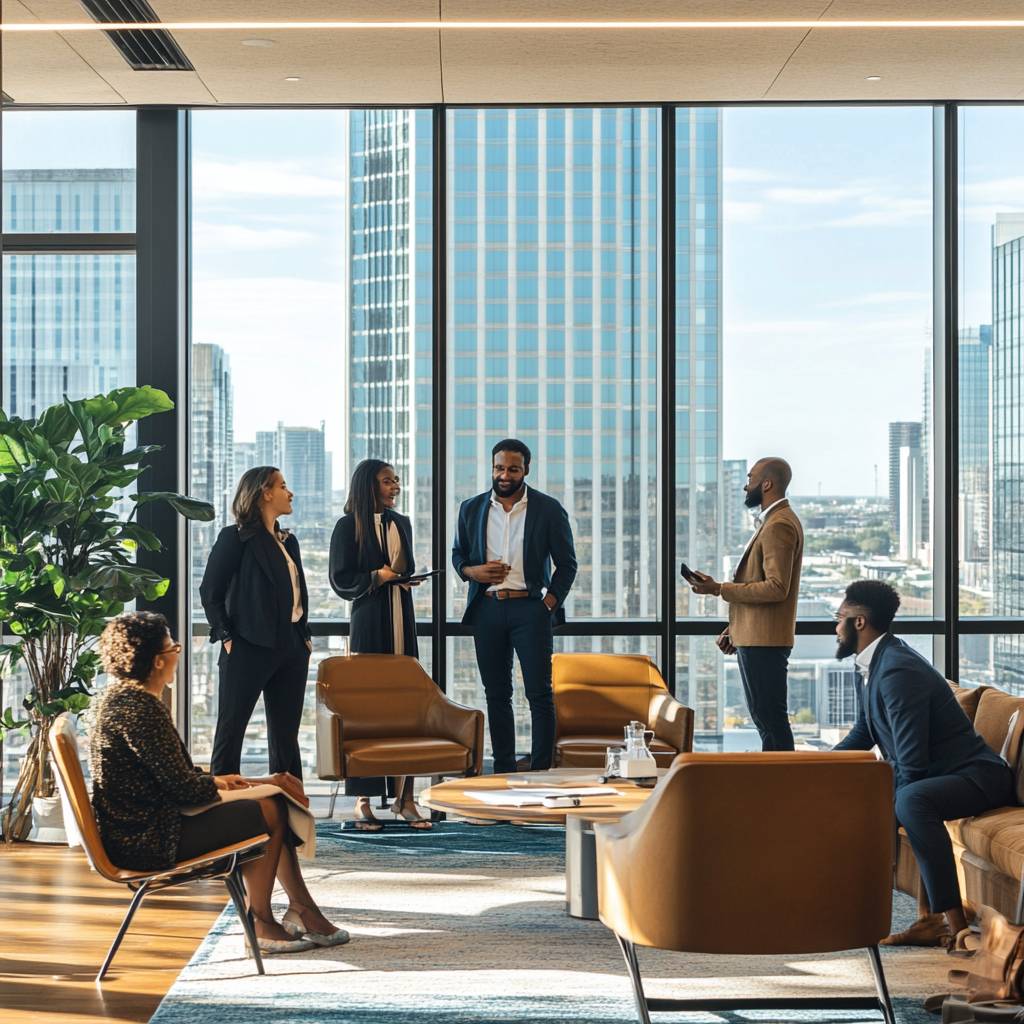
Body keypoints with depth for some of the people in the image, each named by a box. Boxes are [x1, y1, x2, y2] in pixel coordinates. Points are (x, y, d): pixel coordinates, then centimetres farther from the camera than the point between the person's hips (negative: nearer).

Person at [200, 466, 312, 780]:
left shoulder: (288, 541, 16)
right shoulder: (235, 538, -4)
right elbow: (210, 591, -6)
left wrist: (304, 637, 11)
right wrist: (226, 637, -11)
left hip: (291, 648, 7)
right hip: (249, 648, -7)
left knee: (286, 735, 9)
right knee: (231, 730, -2)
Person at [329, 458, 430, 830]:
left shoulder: (401, 523, 16)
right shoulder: (349, 526, -1)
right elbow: (340, 579, -4)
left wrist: (407, 577, 4)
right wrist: (377, 576, -15)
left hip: (401, 621, 5)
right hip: (368, 622, -5)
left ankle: (404, 796, 2)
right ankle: (363, 801, -4)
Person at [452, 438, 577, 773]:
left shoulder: (548, 509, 1)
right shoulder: (472, 509, 9)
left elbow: (567, 563, 4)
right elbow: (458, 554, 17)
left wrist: (550, 604, -7)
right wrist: (473, 571, -5)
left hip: (530, 608, -3)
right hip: (487, 608, 3)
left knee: (540, 693, -6)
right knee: (496, 694, 7)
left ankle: (541, 771, -3)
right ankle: (503, 770, 12)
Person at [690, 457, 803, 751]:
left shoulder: (779, 525, -16)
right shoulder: (772, 521, 18)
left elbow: (776, 588, -23)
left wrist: (719, 589, -19)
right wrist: (734, 628, 19)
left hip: (764, 642, -11)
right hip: (753, 637, 11)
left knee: (771, 719, -8)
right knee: (765, 718, 14)